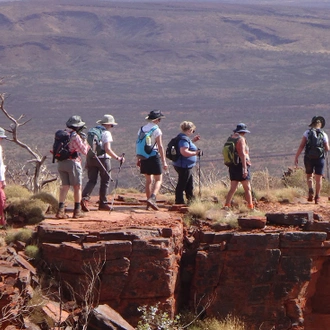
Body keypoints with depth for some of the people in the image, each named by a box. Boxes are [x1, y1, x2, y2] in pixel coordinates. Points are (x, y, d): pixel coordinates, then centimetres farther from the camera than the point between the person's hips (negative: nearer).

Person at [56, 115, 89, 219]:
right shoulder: (75, 136, -11)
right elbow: (84, 151, -6)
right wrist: (84, 140, 12)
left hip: (60, 163, 6)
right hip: (72, 162, -6)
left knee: (65, 186, 9)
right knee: (77, 187, 6)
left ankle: (60, 210, -3)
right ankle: (77, 211, 10)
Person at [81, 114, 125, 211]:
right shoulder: (106, 133, -9)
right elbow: (107, 149, -19)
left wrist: (87, 161, 20)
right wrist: (117, 158, -15)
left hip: (91, 158, 6)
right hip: (103, 159, -6)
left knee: (92, 180, 7)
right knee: (105, 180, 7)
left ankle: (84, 198, -16)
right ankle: (103, 203, 9)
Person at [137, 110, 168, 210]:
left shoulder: (141, 129, 9)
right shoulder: (156, 130, -10)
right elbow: (160, 147, -13)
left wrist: (138, 159, 22)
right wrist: (164, 161, -11)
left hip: (144, 157, 6)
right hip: (154, 156, -6)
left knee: (148, 180, 14)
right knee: (158, 180, 0)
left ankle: (149, 203, 14)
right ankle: (152, 198, -22)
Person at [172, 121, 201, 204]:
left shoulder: (183, 137, 12)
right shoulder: (184, 139, -20)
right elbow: (184, 152, -30)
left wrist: (193, 140, 25)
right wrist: (195, 153, -20)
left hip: (186, 166, 11)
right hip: (184, 166, -11)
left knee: (189, 185, 20)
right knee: (181, 185, -4)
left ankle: (191, 200, 31)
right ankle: (179, 202, 1)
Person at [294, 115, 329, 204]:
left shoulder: (307, 133, -1)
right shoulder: (324, 134, 0)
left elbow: (301, 146, -8)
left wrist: (296, 158, -6)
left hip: (309, 158, 0)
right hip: (320, 158, 0)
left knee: (309, 176, 17)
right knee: (318, 178, 9)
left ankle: (310, 190, -8)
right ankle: (317, 197, 8)